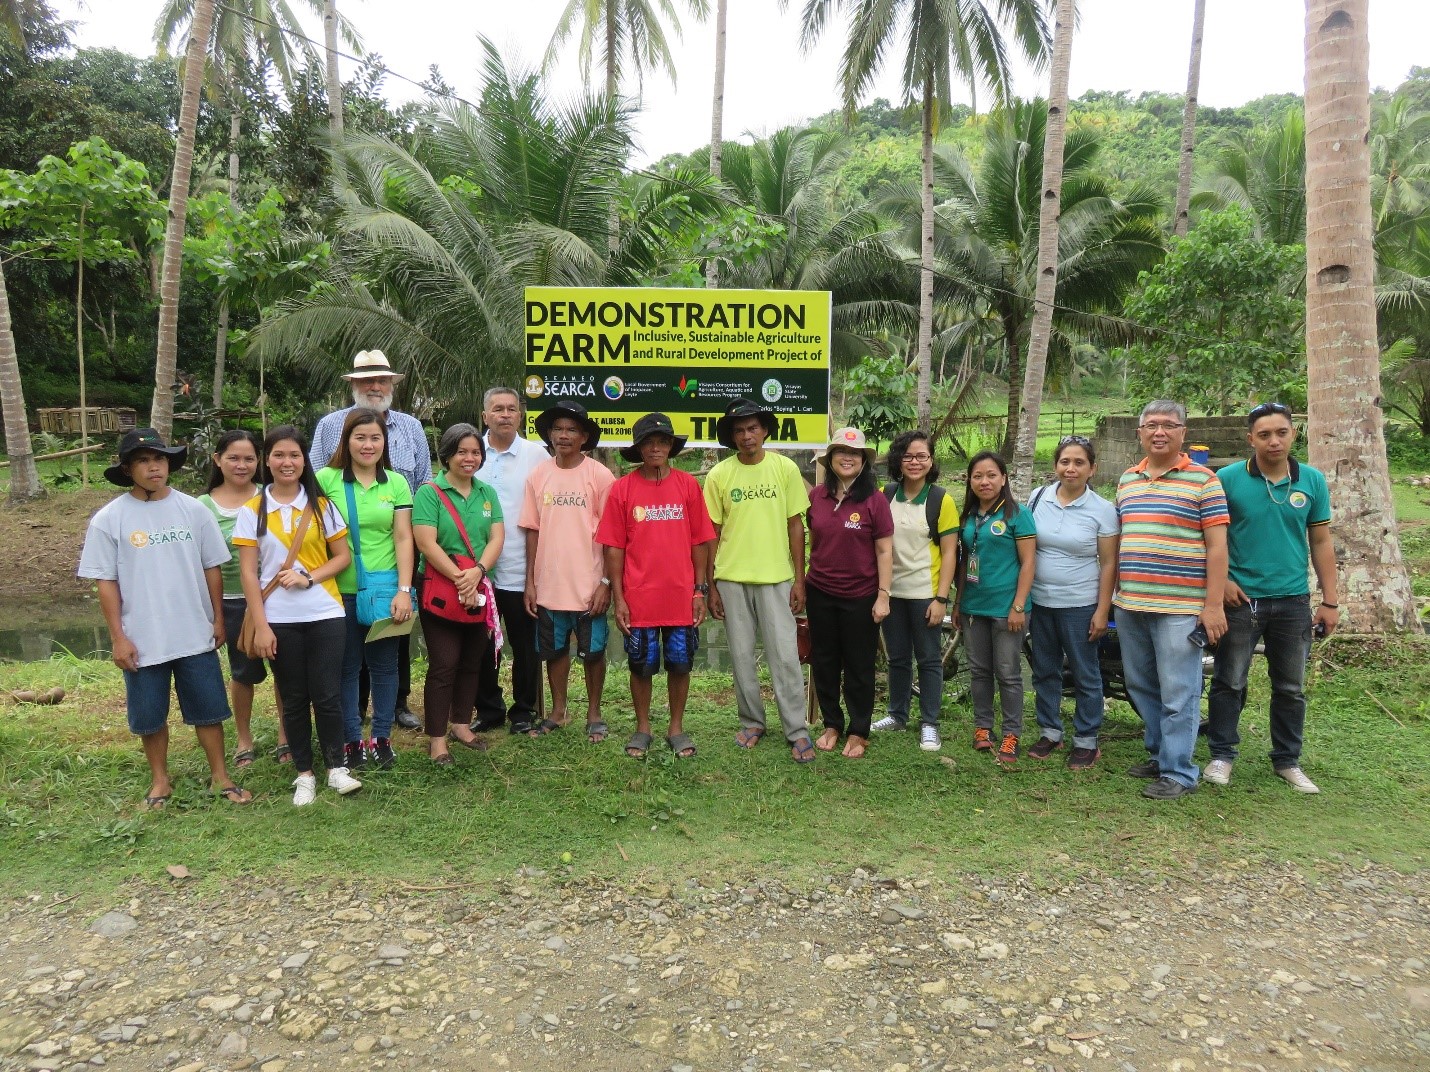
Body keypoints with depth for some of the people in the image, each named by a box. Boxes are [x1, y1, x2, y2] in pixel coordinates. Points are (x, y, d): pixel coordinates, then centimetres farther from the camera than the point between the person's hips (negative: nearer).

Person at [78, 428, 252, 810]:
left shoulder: (194, 510, -2)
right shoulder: (108, 519, -6)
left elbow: (212, 568, 4)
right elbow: (106, 582, -4)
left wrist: (218, 619, 5)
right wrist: (118, 638, -5)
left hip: (196, 635, 1)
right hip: (142, 640, -1)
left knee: (209, 709, 9)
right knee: (150, 716, 12)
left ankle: (220, 776, 24)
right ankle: (160, 780, 31)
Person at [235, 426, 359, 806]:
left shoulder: (322, 505, 3)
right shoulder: (252, 511, 1)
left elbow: (343, 556, 4)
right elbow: (248, 572, -1)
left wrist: (309, 578, -13)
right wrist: (260, 625, -7)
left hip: (325, 615, 0)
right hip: (279, 620, 0)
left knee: (327, 695, 1)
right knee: (293, 698, 9)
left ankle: (336, 767, 17)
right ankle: (304, 773, 21)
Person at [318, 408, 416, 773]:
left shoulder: (396, 483, 4)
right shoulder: (326, 479, -2)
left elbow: (403, 538, 1)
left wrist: (404, 590, -6)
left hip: (385, 589, 1)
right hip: (340, 590, -1)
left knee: (383, 665, 10)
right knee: (347, 667, 8)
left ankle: (382, 737, 23)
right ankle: (351, 740, 21)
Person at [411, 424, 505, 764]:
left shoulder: (487, 493, 9)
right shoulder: (429, 493, -6)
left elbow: (497, 538, 0)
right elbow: (426, 543, -15)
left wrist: (477, 572, -17)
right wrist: (459, 578, -20)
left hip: (480, 592, 5)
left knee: (472, 662, 13)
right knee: (444, 664, -4)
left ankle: (461, 724, 28)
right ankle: (437, 738, 5)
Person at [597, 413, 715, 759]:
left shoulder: (688, 485, 1)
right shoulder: (622, 488, -2)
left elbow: (700, 541, 3)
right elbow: (613, 547, -1)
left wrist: (700, 590, 0)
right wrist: (618, 597, -5)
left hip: (681, 597, 1)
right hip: (639, 598, -1)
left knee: (680, 663, 11)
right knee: (641, 665, 11)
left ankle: (677, 727, 27)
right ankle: (642, 728, 27)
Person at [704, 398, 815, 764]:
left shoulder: (785, 468, -1)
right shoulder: (719, 475, -1)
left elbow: (796, 525, 3)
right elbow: (711, 535, 3)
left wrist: (799, 579, -1)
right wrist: (710, 587, 1)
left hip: (777, 578, -1)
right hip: (731, 579, 1)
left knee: (785, 656, 0)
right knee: (741, 656, 10)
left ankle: (797, 731, 10)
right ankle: (752, 722, 26)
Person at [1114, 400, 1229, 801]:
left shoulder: (1203, 480, -4)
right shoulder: (1127, 481, 13)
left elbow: (1216, 547, -7)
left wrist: (1213, 605, -12)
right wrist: (1111, 594, 15)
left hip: (1180, 608, -6)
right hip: (1130, 605, 6)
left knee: (1178, 695, -1)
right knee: (1141, 687, 15)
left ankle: (1178, 772, 9)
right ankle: (1158, 754, 30)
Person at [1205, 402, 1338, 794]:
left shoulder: (1312, 481, 2)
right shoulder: (1227, 479, -7)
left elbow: (1321, 543, 6)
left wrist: (1330, 601, 4)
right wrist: (1221, 582, -11)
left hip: (1294, 601, 3)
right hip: (1240, 599, -3)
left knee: (1290, 688, 13)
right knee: (1229, 682, 6)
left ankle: (1287, 760, 26)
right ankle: (1222, 754, 19)